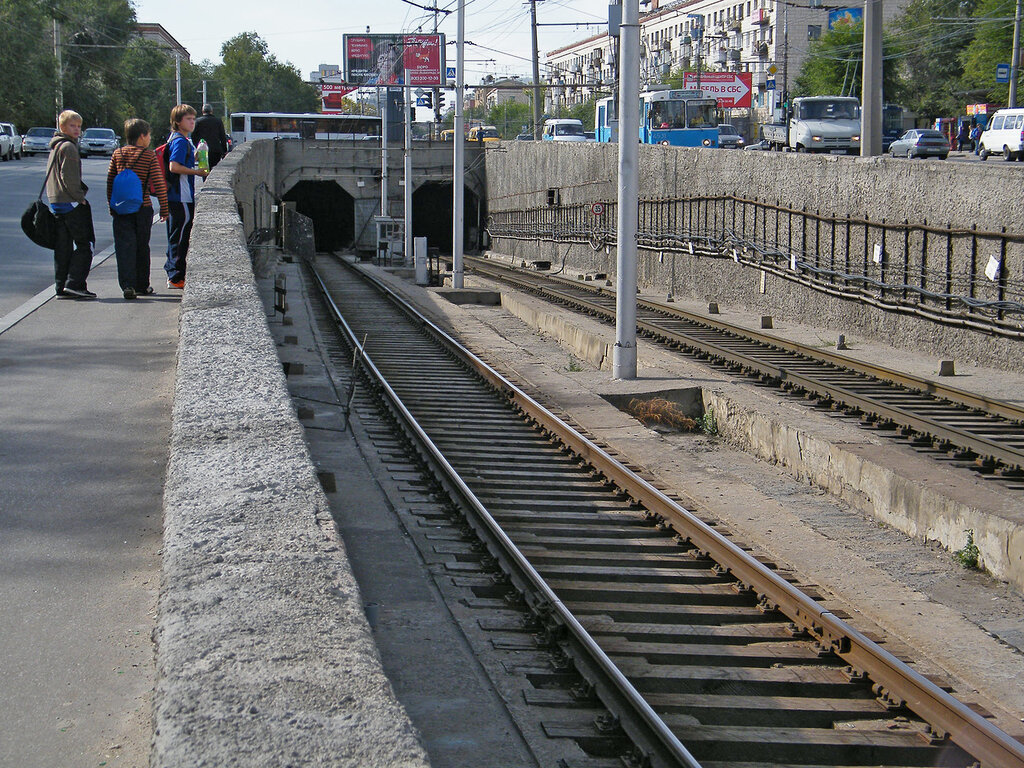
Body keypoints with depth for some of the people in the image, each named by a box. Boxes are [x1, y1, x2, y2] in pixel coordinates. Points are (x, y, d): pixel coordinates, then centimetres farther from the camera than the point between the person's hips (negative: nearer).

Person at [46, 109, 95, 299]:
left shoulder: (55, 147, 18)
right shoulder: (68, 147, -12)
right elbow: (69, 178, -19)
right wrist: (80, 197, -12)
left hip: (56, 203, 10)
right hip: (72, 204, -10)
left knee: (63, 246, 10)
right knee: (85, 244, -7)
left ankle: (61, 286, 10)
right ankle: (75, 283, -15)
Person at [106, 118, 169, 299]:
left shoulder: (117, 154, 4)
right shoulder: (149, 155, -5)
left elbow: (110, 181, 8)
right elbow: (159, 184, -8)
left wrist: (111, 206, 17)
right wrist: (164, 208, -1)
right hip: (143, 208, -2)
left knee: (124, 247, -1)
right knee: (142, 248, 11)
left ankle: (127, 285, -14)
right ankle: (142, 286, 20)